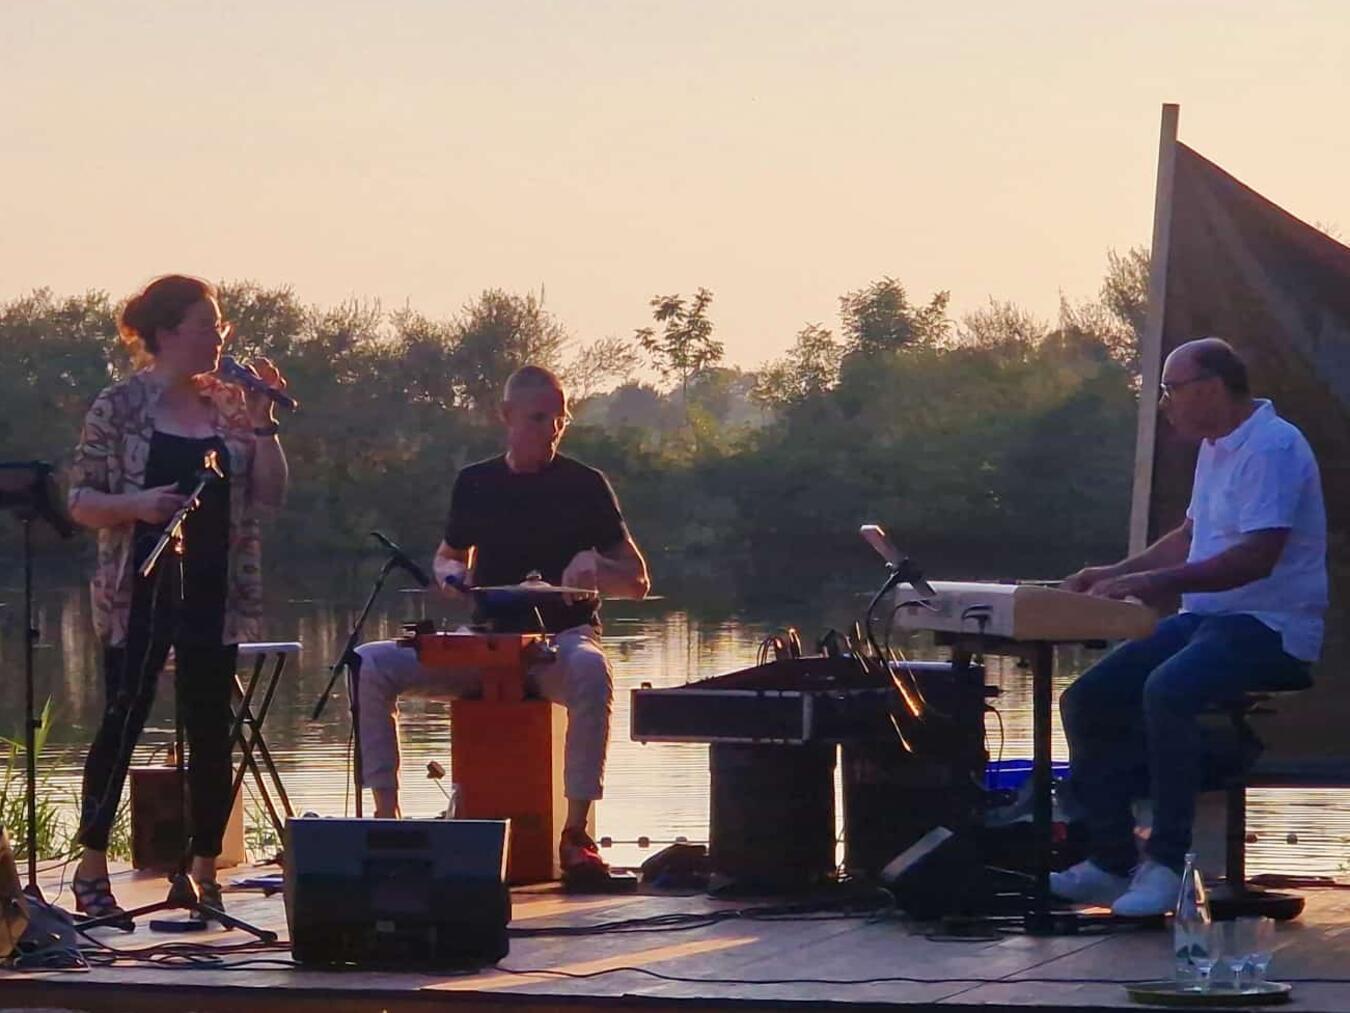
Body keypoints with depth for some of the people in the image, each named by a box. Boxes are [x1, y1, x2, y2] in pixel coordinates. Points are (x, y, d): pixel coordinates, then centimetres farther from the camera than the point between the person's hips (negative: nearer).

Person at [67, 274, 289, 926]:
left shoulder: (229, 408, 8)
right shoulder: (121, 406, -2)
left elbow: (269, 498, 4)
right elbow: (81, 501, -3)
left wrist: (262, 424, -6)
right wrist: (135, 505, -21)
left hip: (214, 596, 4)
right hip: (140, 594, -4)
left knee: (211, 731, 3)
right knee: (122, 725, -4)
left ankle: (205, 872, 11)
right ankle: (91, 873, 4)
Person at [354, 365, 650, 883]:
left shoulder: (584, 486, 0)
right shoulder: (476, 484, 9)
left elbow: (638, 583, 2)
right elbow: (448, 555, 25)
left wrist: (594, 567, -20)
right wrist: (450, 575, 1)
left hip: (561, 638, -3)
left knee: (590, 671, -41)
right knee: (370, 665, -17)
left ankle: (576, 833, -39)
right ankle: (385, 814, -17)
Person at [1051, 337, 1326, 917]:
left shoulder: (1273, 448, -15)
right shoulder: (1215, 450, 17)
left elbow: (1258, 557, -25)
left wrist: (1155, 581, -26)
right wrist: (1117, 573, 16)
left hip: (1268, 628, -10)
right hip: (1205, 619, 10)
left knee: (1166, 690, -35)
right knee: (1087, 700, -1)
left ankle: (1166, 863, -28)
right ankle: (1110, 861, 0)